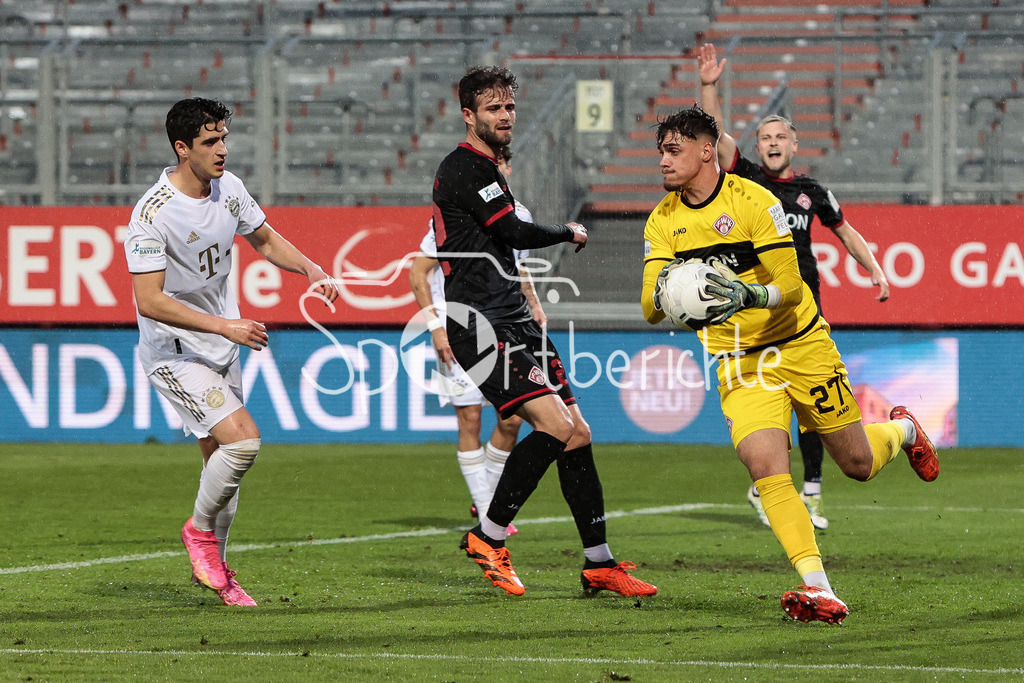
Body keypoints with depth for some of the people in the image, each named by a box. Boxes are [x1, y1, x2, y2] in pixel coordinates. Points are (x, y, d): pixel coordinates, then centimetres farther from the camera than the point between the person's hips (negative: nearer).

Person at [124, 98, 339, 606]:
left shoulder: (229, 188, -1)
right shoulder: (153, 214, -23)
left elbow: (265, 239, 17)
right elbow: (149, 302, -26)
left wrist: (311, 269, -2)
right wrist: (225, 326, -28)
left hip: (222, 347, 7)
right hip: (173, 351, -7)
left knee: (221, 460, 11)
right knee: (243, 439, -21)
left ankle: (215, 568, 26)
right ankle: (199, 530, 3)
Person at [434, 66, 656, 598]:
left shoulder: (485, 170, 22)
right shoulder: (465, 168, -11)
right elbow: (515, 233, -14)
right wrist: (569, 232, 3)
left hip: (513, 319, 10)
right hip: (481, 324, -10)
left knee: (577, 434, 5)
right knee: (556, 425, -21)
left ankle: (599, 563, 9)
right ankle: (488, 538, -9)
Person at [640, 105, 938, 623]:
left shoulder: (754, 202, -17)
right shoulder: (663, 221, -3)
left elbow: (791, 287, -19)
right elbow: (650, 307, -9)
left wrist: (747, 296, -39)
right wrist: (662, 295, -33)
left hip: (800, 347, -2)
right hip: (739, 364, 2)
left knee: (857, 463, 8)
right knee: (765, 467, -22)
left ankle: (901, 431, 45)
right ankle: (819, 590, -24)